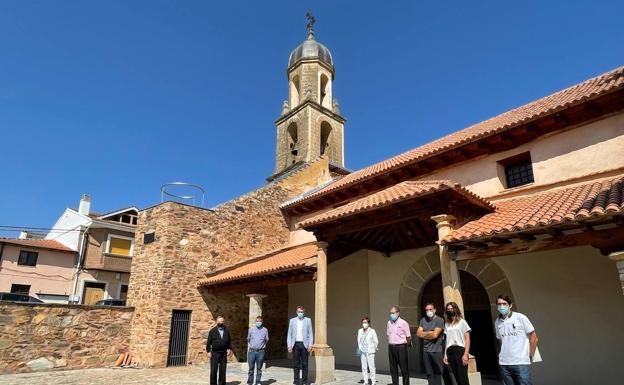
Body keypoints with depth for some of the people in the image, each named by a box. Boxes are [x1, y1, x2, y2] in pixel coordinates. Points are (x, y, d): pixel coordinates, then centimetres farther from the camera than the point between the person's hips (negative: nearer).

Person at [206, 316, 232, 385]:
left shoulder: (227, 331, 10)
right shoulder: (212, 331, 1)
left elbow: (229, 341, 15)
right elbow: (208, 342, 0)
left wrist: (229, 349, 3)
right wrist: (208, 351, -6)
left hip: (224, 353, 3)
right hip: (215, 353, -2)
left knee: (223, 371, 7)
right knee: (213, 371, -3)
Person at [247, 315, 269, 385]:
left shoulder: (265, 330, 4)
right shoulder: (251, 329, 6)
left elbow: (266, 340, 13)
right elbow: (248, 339, 15)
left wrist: (263, 346, 5)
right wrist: (249, 347, 8)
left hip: (260, 352, 0)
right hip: (251, 351, 0)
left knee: (259, 368, 6)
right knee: (251, 368, 5)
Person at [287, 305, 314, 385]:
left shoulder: (308, 320, 5)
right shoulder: (292, 320, 8)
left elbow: (310, 334, 3)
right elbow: (289, 334, 6)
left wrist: (310, 345, -7)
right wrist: (289, 346, -3)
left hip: (304, 344, -1)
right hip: (295, 344, 1)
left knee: (304, 364, 1)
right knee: (296, 364, 3)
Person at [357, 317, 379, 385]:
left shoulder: (372, 331, -7)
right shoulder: (360, 331, 7)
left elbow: (376, 341, -2)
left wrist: (373, 349, 7)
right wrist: (360, 348, 11)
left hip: (370, 352, -4)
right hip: (363, 352, 4)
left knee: (371, 367, -6)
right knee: (364, 367, 6)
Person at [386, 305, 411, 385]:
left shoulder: (403, 323, -9)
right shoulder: (389, 323, 8)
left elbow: (408, 337, -5)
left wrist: (403, 346, 1)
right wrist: (391, 344, 9)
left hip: (401, 347, -5)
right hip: (391, 347, 5)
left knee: (404, 368, 1)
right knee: (393, 368, 10)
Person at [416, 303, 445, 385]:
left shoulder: (440, 320, -7)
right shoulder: (423, 320, 10)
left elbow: (435, 335, -15)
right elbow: (418, 333, 4)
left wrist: (424, 334, -1)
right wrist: (430, 333, -6)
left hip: (437, 351, -5)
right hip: (426, 351, 5)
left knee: (438, 373, 1)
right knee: (429, 373, 10)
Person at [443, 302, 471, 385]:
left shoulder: (462, 322, 2)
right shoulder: (447, 324, 15)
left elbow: (467, 339, -3)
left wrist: (466, 354, -12)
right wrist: (445, 354, 8)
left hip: (460, 350, -5)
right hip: (450, 351, 5)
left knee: (463, 378, -9)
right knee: (457, 378, 5)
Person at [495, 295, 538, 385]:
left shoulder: (520, 318, -4)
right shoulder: (497, 322, 8)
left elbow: (534, 337, 1)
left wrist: (530, 356, 3)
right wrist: (505, 353, 11)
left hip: (521, 363, -4)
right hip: (504, 364, 4)